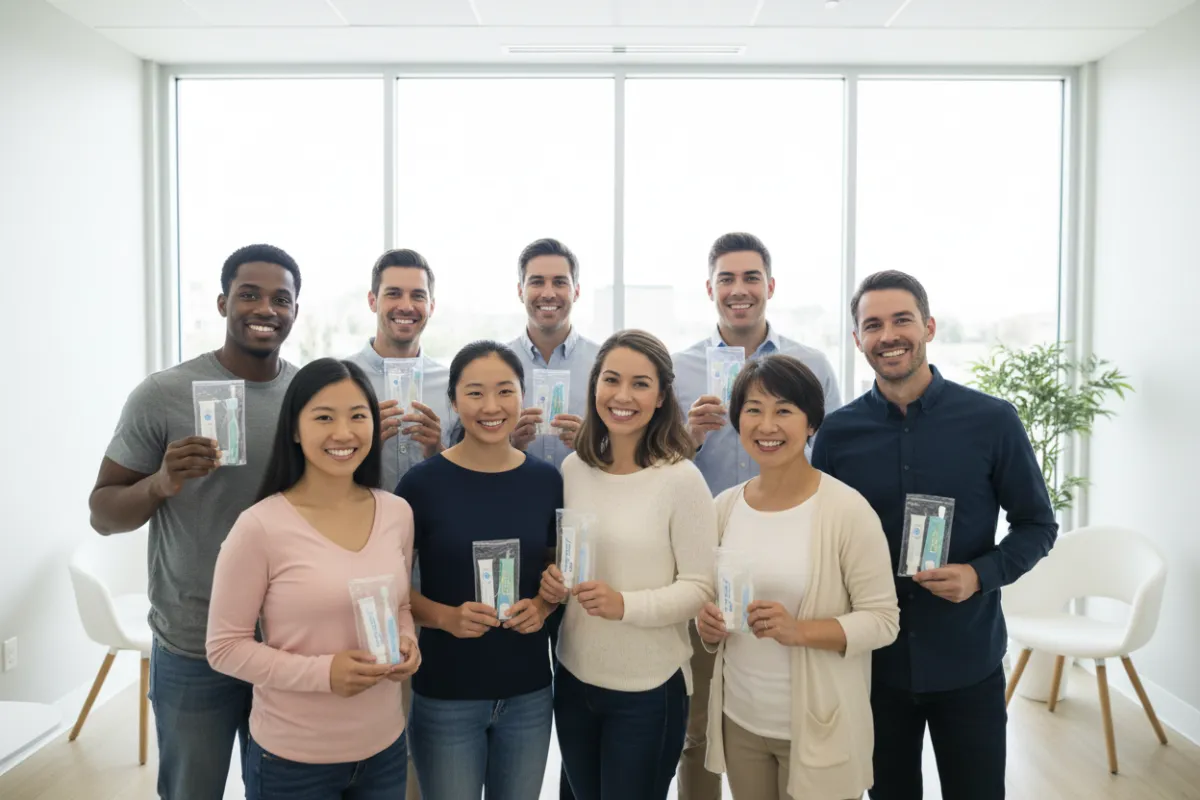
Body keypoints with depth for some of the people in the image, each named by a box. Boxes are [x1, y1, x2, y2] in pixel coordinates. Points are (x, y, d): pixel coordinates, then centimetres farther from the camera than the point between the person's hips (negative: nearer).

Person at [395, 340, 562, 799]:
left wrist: (543, 605, -9)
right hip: (445, 694, -3)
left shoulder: (546, 480, -2)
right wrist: (445, 616, -20)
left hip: (528, 692, 3)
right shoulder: (423, 481, -11)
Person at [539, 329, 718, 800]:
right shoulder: (573, 467, -2)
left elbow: (700, 588, -14)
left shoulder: (681, 479, -16)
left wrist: (625, 605, -28)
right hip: (573, 678, 5)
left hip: (648, 689, -4)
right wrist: (551, 581, -10)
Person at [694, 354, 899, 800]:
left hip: (817, 726, -4)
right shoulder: (725, 506, 0)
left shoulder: (847, 509, -15)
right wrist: (709, 626, -8)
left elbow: (883, 619, -13)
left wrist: (800, 631, -25)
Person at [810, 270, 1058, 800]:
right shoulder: (837, 433, -4)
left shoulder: (992, 420, -8)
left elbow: (1037, 524, 1)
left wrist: (981, 574, -17)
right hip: (873, 663, 1)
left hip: (969, 663, -1)